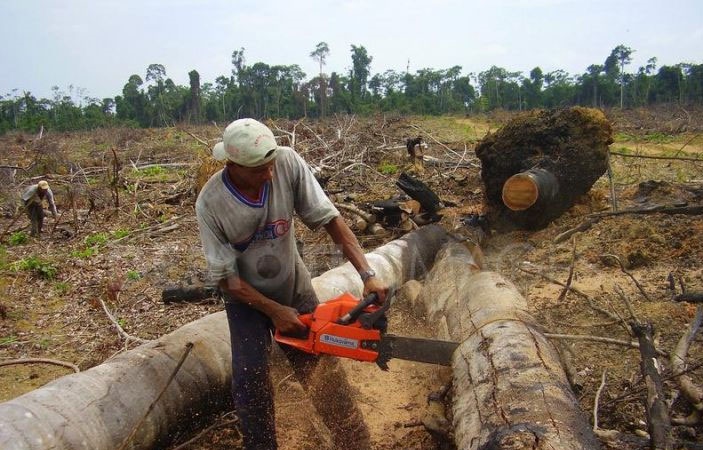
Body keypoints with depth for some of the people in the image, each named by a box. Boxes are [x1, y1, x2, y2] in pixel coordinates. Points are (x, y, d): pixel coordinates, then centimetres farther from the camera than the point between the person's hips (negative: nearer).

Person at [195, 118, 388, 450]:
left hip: (294, 288, 1)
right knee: (250, 375, -13)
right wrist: (274, 312, -21)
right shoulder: (210, 204, -26)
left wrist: (367, 274, -30)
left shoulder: (288, 163, -25)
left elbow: (329, 219, -23)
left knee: (324, 372, 5)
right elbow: (227, 278, -18)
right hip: (246, 299, -1)